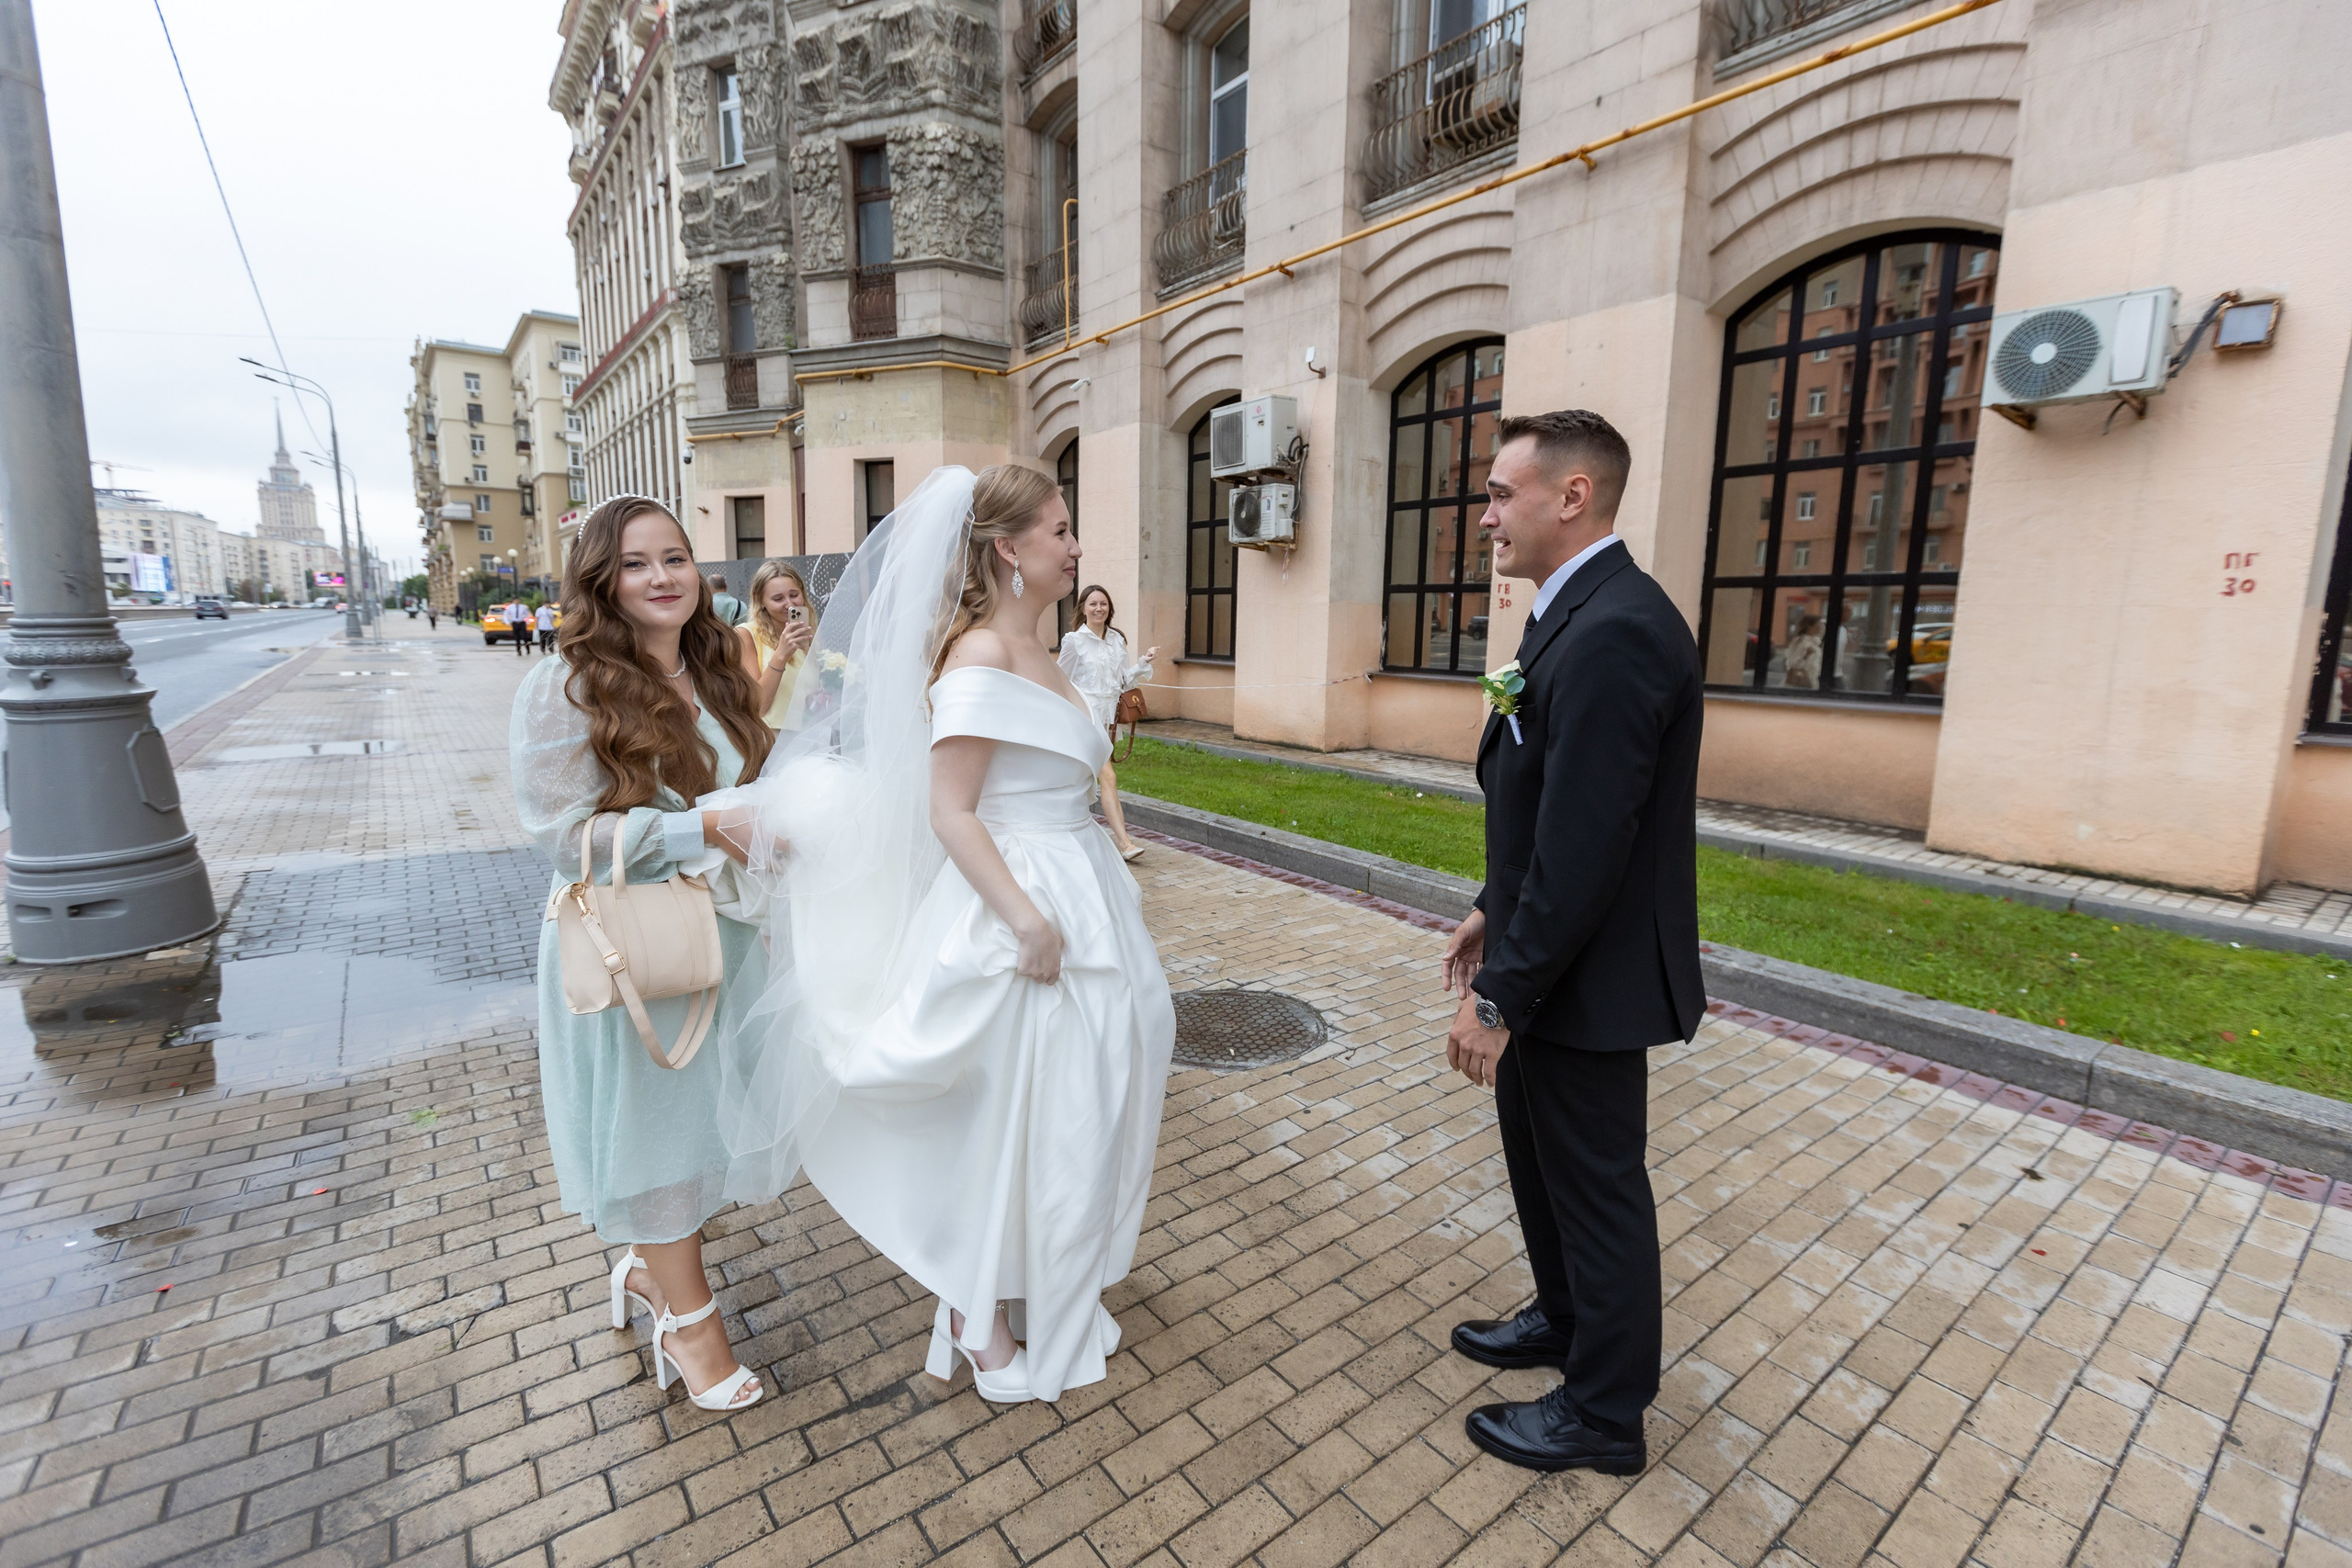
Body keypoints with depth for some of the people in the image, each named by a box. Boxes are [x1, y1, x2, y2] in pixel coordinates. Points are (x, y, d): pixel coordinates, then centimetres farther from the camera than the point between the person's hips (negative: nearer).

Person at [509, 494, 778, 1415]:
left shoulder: (716, 676, 6)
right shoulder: (565, 690, -14)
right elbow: (561, 832, -18)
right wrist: (697, 830, -25)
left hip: (720, 930, 7)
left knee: (707, 1113, 18)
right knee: (655, 1121, 9)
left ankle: (648, 1265, 44)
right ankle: (687, 1317, 28)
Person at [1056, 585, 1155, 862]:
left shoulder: (1117, 640, 10)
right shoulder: (1074, 640, -6)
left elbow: (1125, 682, 12)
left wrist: (1143, 662, -3)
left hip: (1108, 716, 6)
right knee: (1108, 777, -15)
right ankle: (1124, 842, -17)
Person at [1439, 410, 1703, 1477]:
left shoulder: (1613, 633, -25)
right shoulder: (1581, 615, 7)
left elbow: (1582, 848, -28)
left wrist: (1501, 996, -22)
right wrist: (1495, 912, 16)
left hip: (1587, 980, -10)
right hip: (1549, 955, 10)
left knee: (1596, 1183, 10)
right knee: (1537, 1150, 25)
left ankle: (1604, 1413, 34)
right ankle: (1565, 1320, 49)